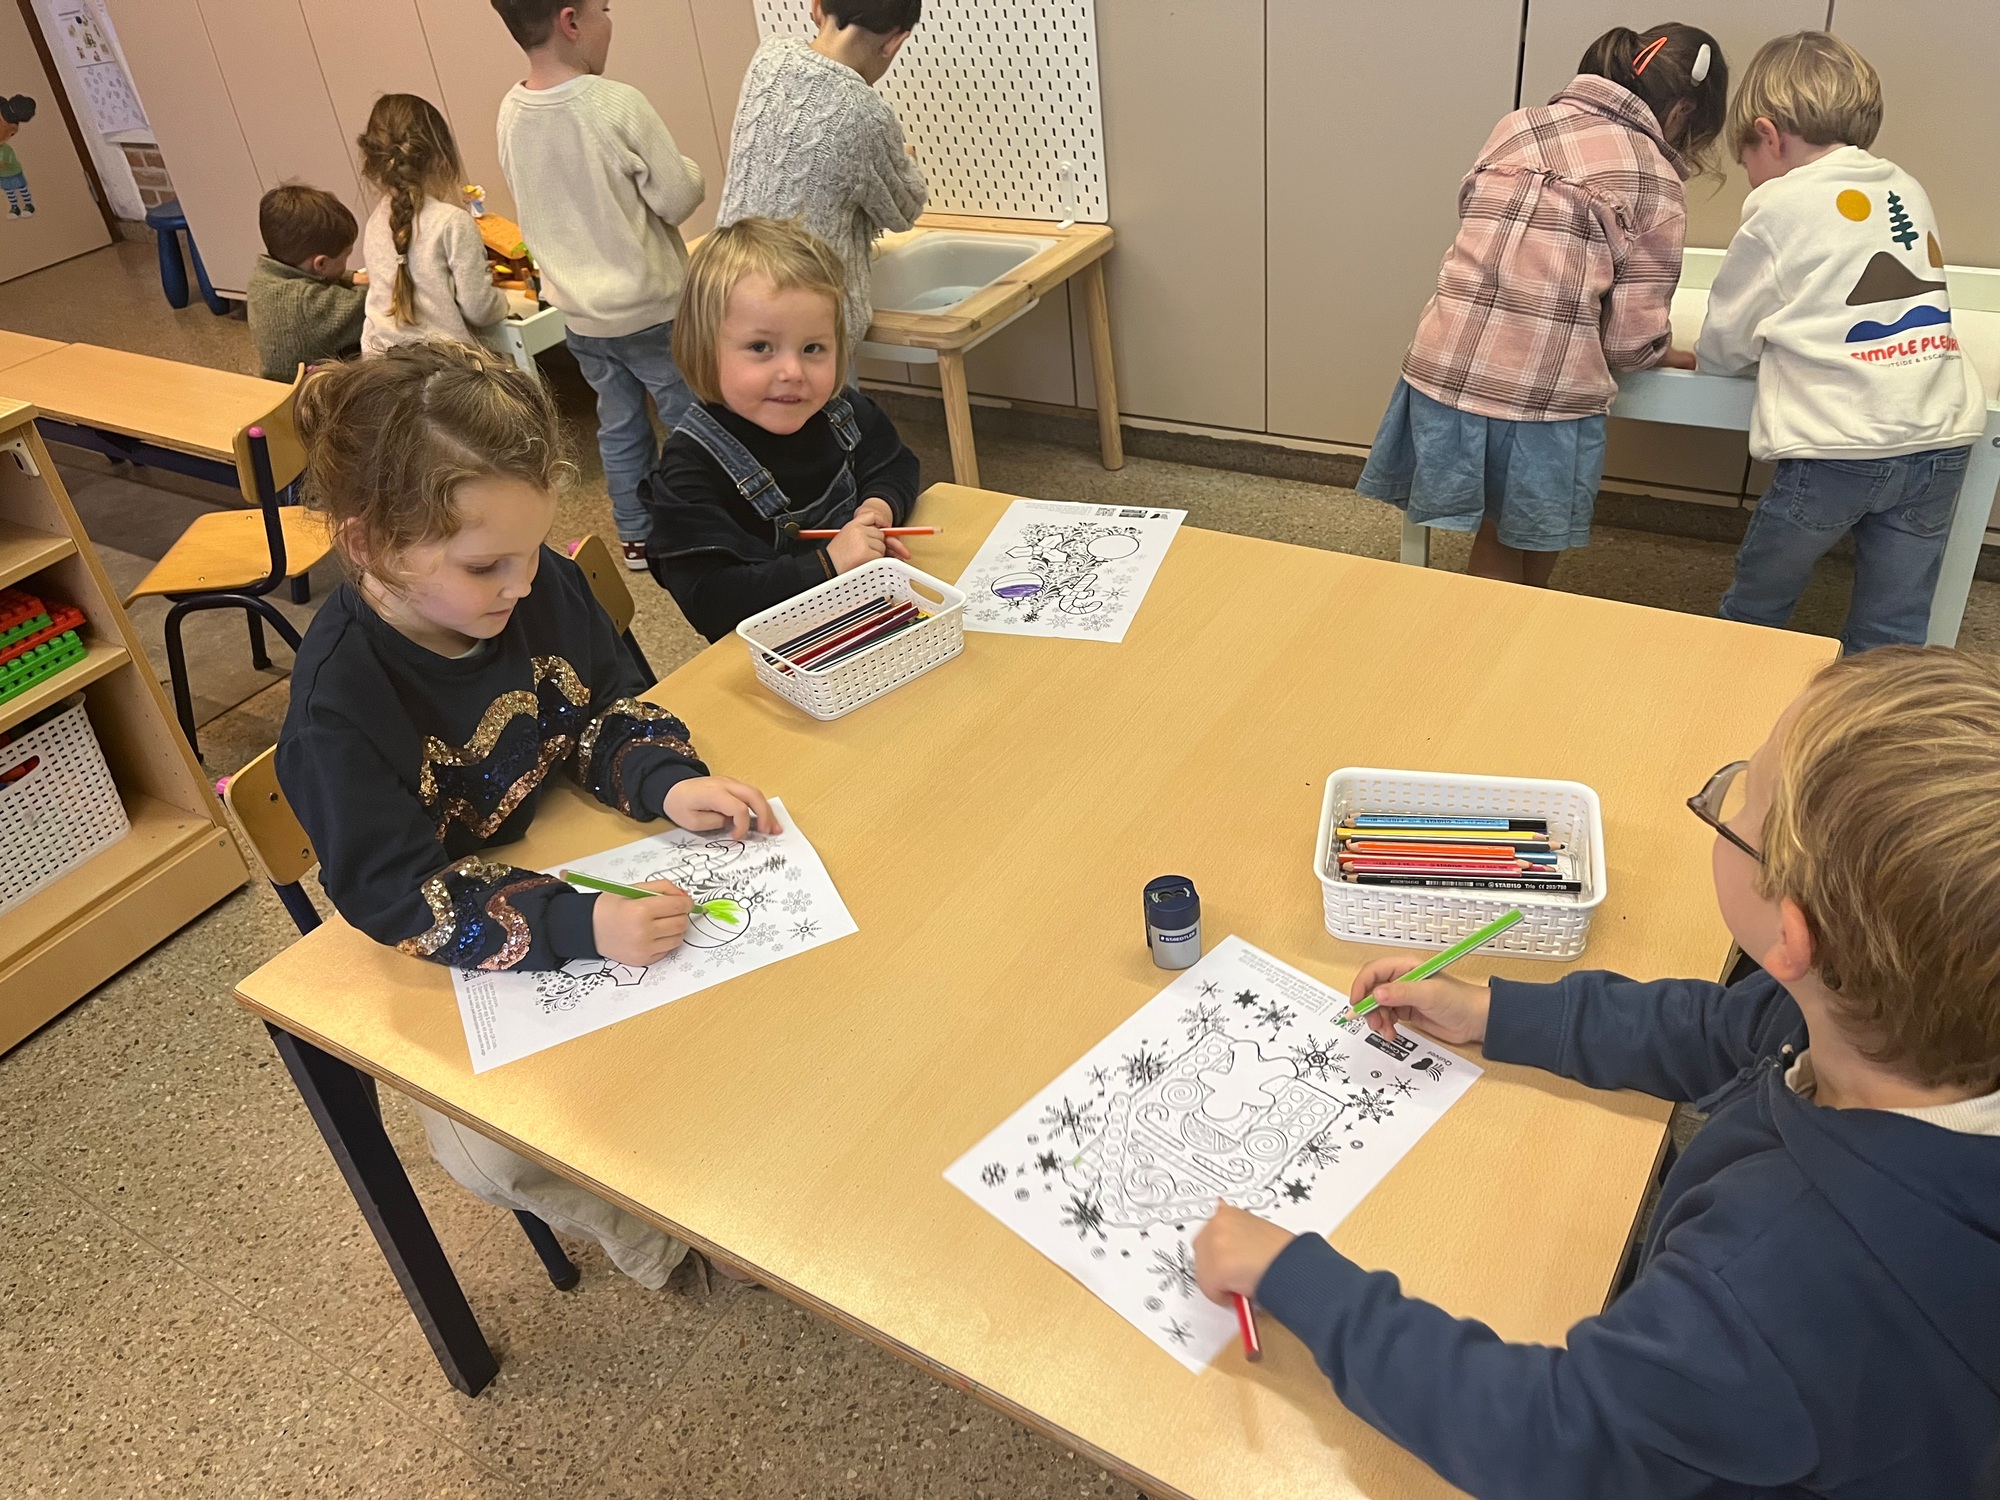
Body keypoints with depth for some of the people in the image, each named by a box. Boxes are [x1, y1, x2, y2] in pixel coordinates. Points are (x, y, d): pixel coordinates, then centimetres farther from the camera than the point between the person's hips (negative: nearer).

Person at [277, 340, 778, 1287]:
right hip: (460, 955, -5)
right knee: (493, 1151, -21)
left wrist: (669, 783, -21)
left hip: (588, 869, 5)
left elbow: (610, 705, 1)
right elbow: (402, 896, -31)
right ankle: (639, 1227, 10)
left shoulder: (542, 582, -12)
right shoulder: (339, 710, -29)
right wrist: (583, 929, -44)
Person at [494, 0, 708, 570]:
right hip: (650, 307, -6)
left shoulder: (510, 113, -1)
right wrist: (689, 173, 5)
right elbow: (679, 199, -14)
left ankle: (635, 537, 29)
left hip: (580, 312, 6)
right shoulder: (617, 104, -21)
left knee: (618, 425, 18)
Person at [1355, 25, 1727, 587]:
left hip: (1447, 372, 3)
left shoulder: (1517, 127, 12)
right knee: (1534, 555, 20)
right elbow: (1632, 340, 0)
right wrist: (1694, 358, 21)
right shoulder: (1656, 187, 1)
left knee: (1495, 542, 23)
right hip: (1548, 395, -3)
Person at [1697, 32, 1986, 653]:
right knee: (1894, 643, 10)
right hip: (1941, 440, 5)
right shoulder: (1909, 190, 15)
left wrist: (1702, 353, 27)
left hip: (1838, 448, -5)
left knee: (1751, 619, 14)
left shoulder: (1779, 207, -2)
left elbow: (1723, 346, 6)